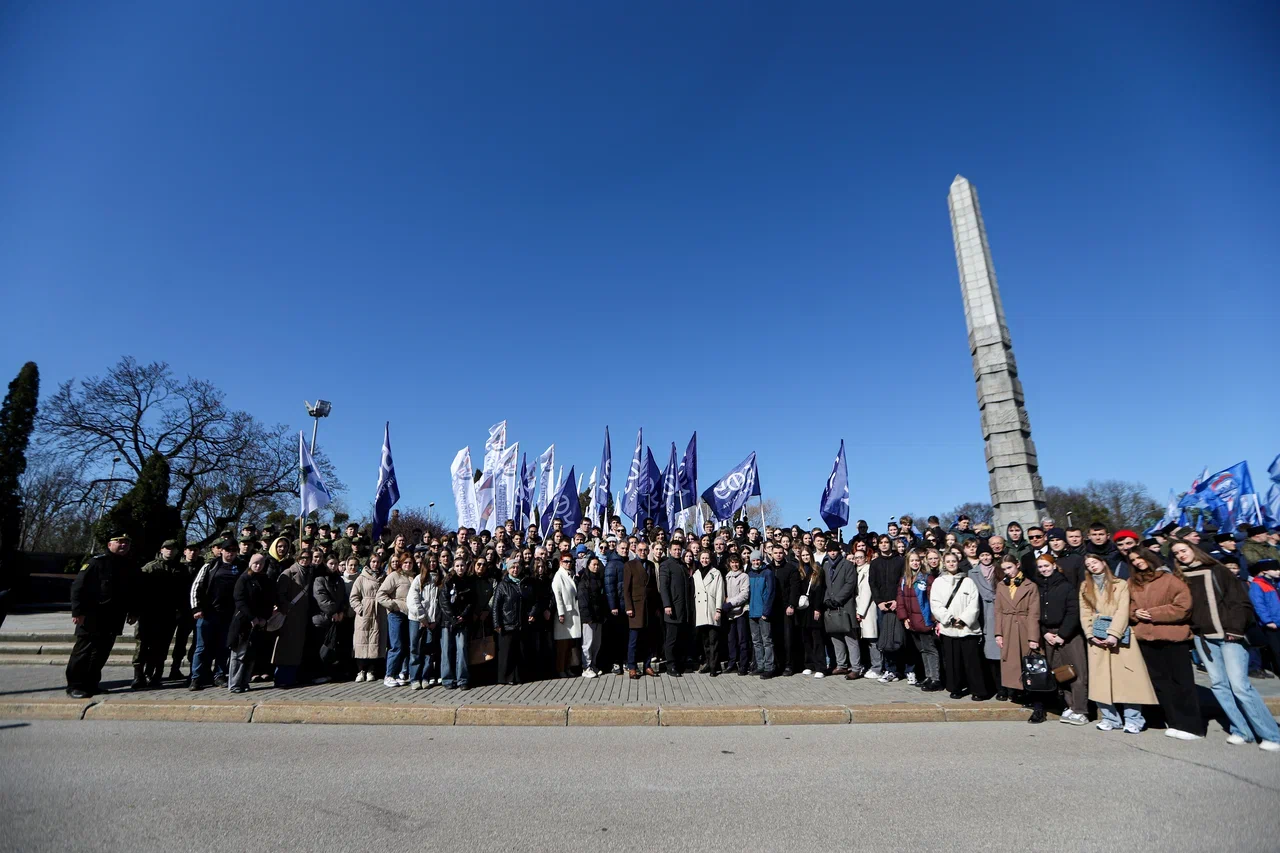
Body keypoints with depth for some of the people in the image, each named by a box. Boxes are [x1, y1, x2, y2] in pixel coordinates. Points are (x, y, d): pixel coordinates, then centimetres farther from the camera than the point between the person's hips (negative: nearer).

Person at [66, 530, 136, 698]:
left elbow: (133, 591, 20)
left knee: (101, 652, 11)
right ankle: (75, 686, 8)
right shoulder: (97, 562, -9)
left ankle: (91, 683, 22)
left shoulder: (130, 567, 12)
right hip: (92, 617, -6)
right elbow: (78, 586, -12)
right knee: (83, 651, 0)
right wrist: (78, 611, -17)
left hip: (114, 620, 6)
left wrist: (132, 612, 17)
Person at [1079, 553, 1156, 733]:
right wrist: (1091, 635, -6)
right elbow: (1085, 614, 8)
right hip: (1097, 637, 3)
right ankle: (1109, 718, 8)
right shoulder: (1085, 587, 14)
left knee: (1128, 677, -5)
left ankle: (1133, 719, 3)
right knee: (1100, 679, 1)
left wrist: (1114, 634, -17)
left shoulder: (1121, 584, 5)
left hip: (1119, 635, -3)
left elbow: (1123, 611, -6)